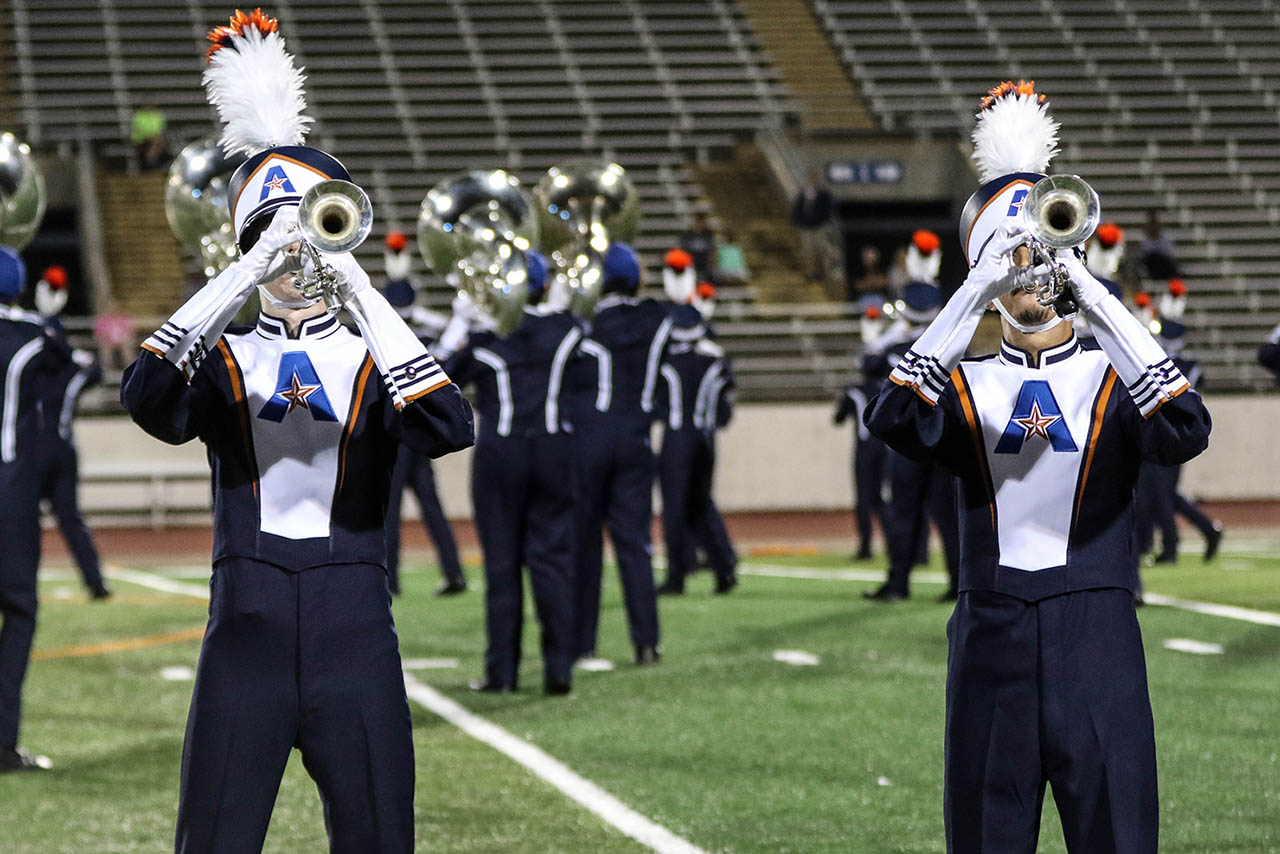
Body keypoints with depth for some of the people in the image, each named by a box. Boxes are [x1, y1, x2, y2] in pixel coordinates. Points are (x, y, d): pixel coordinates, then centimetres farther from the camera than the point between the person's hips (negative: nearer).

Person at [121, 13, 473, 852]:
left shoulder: (377, 365, 8)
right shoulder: (222, 364, 8)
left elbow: (450, 428, -14)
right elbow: (148, 398, -16)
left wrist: (359, 289, -18)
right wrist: (249, 274, -21)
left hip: (357, 651, 1)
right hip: (245, 643, -1)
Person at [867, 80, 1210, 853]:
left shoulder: (1117, 382, 5)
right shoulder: (962, 388, 7)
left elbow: (1185, 433, -17)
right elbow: (895, 421, -16)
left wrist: (1094, 294, -22)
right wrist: (976, 293, -22)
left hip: (1098, 645, -1)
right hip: (992, 646, 1)